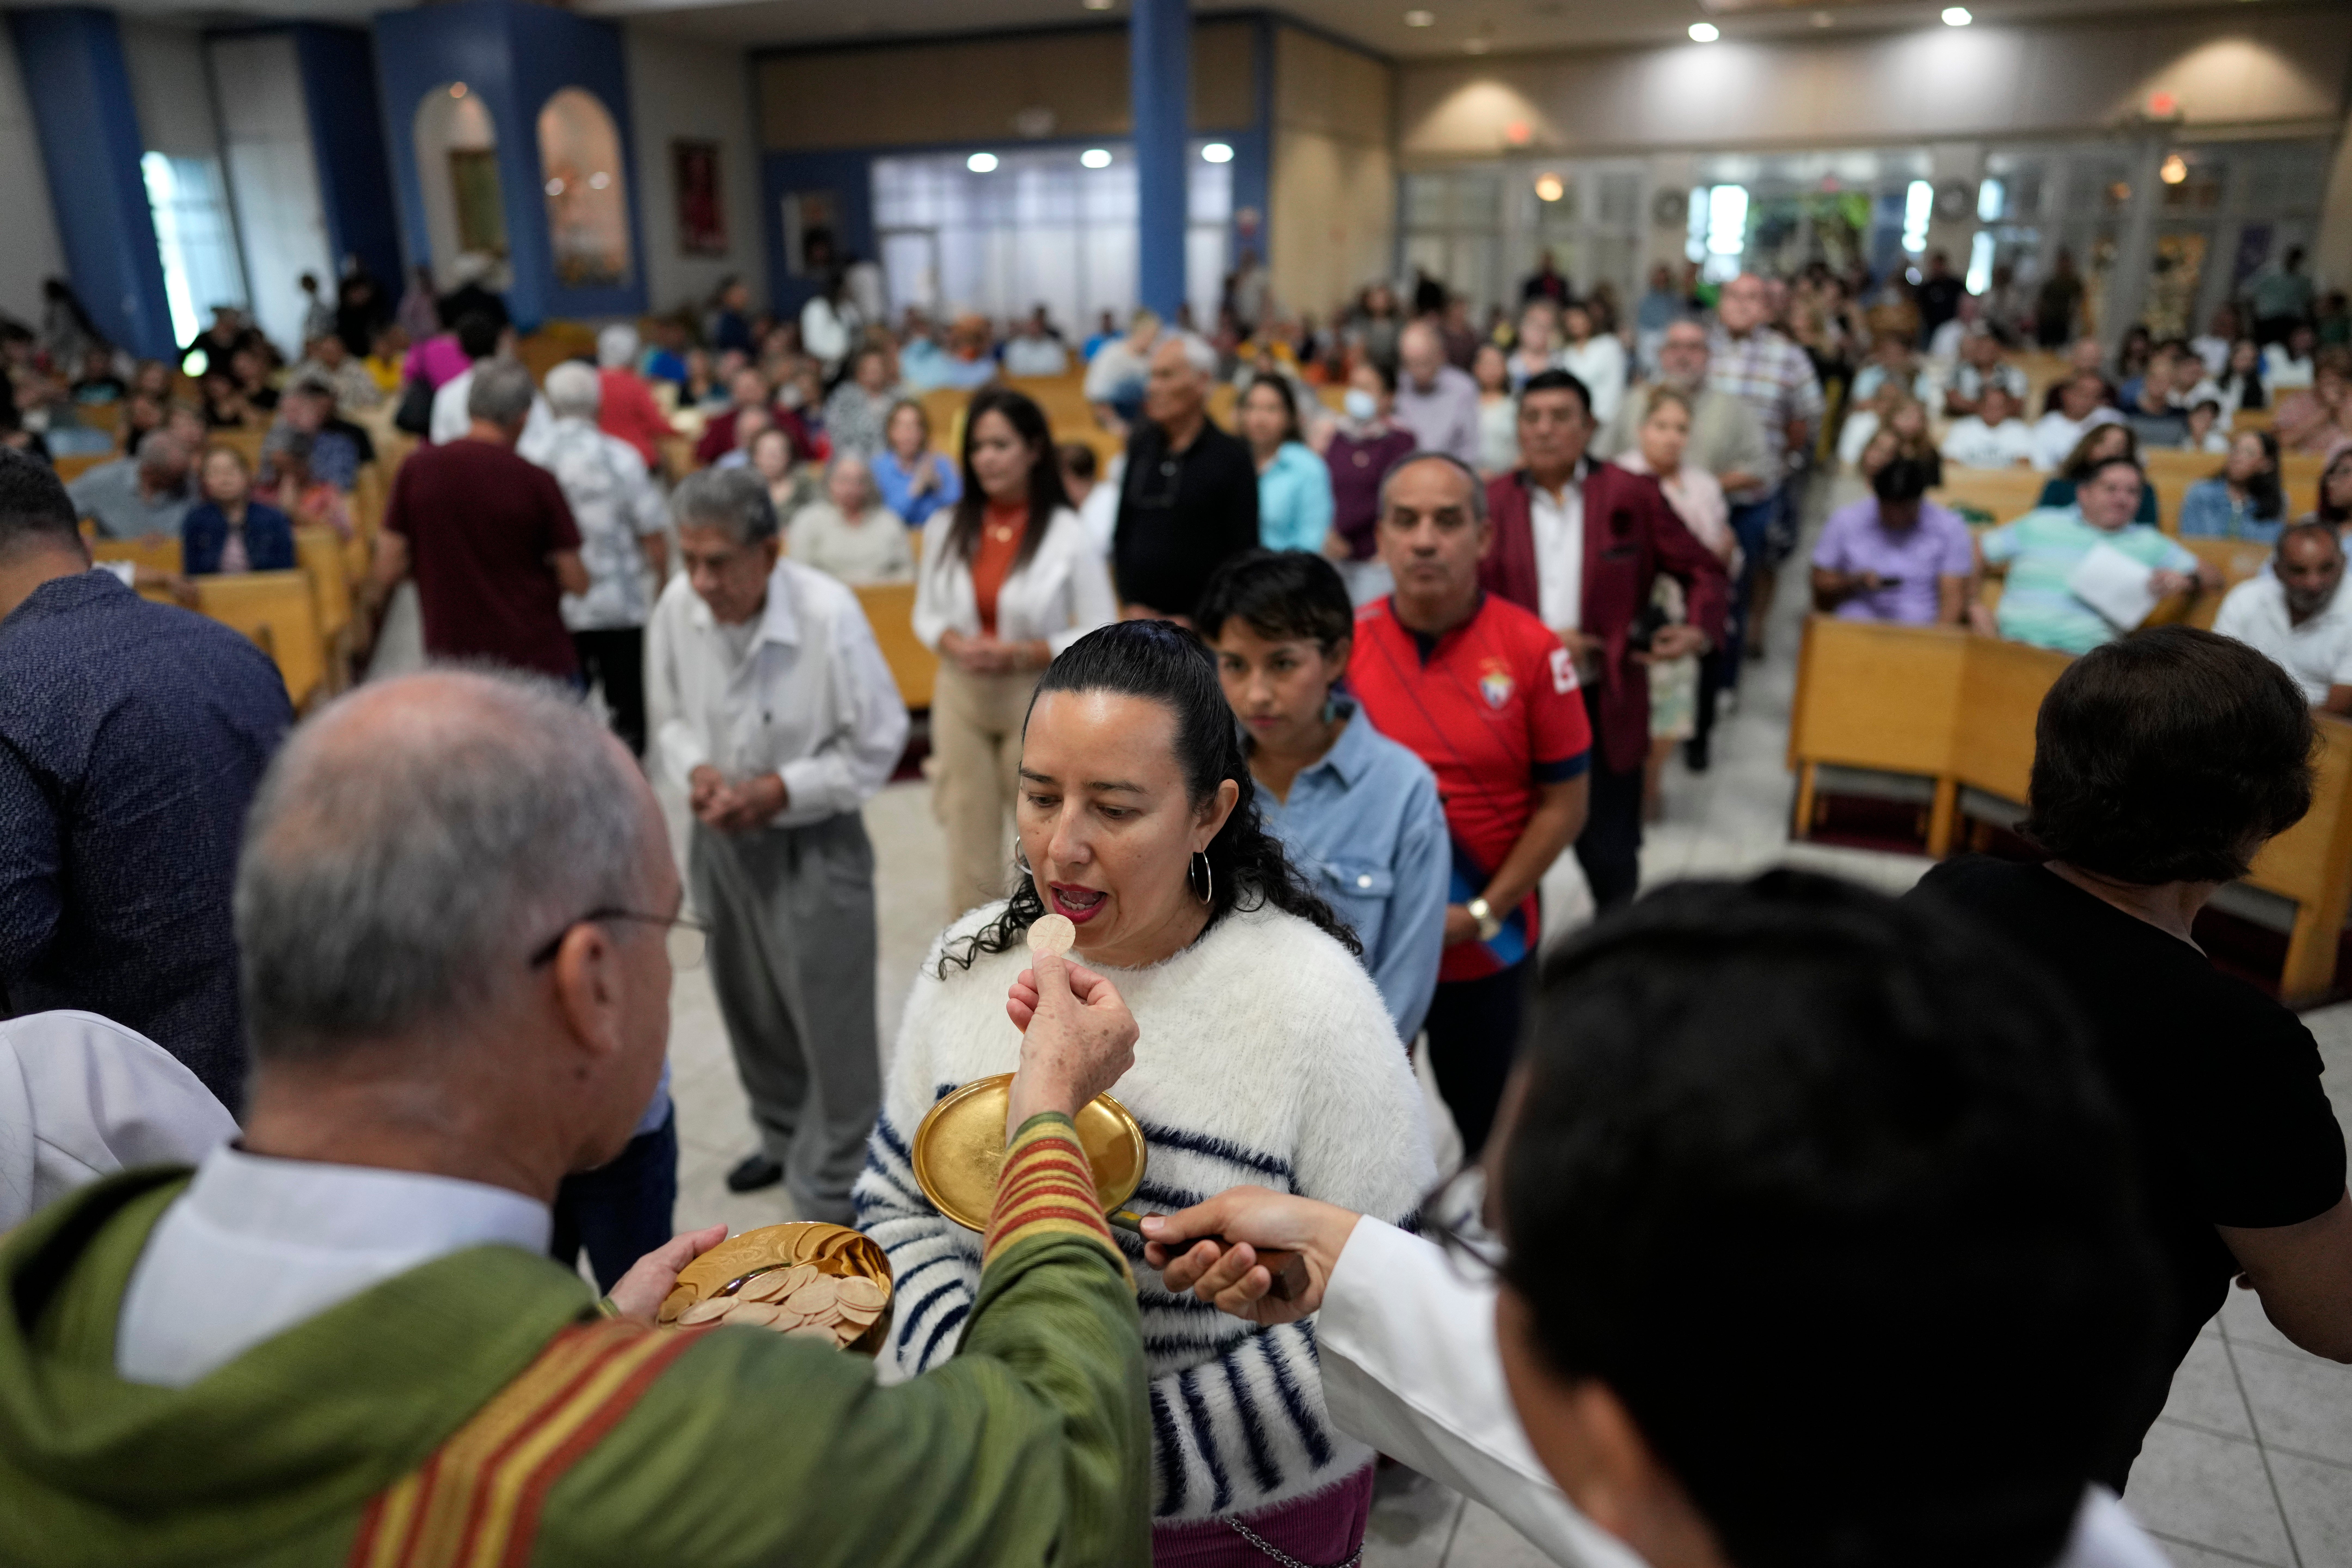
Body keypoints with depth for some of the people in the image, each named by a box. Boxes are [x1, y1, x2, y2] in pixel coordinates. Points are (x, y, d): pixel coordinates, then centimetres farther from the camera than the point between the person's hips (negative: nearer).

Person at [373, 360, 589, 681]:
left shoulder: (419, 467, -2)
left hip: (450, 657, 2)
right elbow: (576, 581, -7)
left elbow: (390, 567, 0)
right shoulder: (537, 481, -10)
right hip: (537, 656, -2)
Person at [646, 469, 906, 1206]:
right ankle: (783, 1135, 46)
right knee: (747, 1002, 21)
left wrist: (780, 791, -21)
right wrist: (696, 771, -14)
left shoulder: (829, 616, -24)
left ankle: (830, 1191, 19)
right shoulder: (678, 606, -12)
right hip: (720, 835, 5)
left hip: (813, 842, -5)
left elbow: (876, 744, -14)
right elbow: (669, 714, 5)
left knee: (830, 1019, 1)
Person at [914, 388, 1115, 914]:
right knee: (969, 831, 6)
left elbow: (1101, 635, -10)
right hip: (961, 695, 3)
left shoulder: (1069, 535, -11)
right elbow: (927, 613, 10)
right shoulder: (946, 528, 0)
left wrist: (1021, 654, -20)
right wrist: (954, 645, -12)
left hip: (1039, 698, -2)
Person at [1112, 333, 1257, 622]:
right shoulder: (1141, 446, 9)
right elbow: (1123, 531, 14)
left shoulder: (1232, 457, -3)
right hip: (1141, 616, 4)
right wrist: (1131, 603, 5)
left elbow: (1244, 552, -5)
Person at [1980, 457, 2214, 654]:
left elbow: (2213, 578, 23)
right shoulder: (2042, 524, 17)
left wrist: (2186, 581, -2)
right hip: (2012, 644, 0)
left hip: (2081, 653, 1)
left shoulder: (2149, 544, 21)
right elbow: (1974, 556, 17)